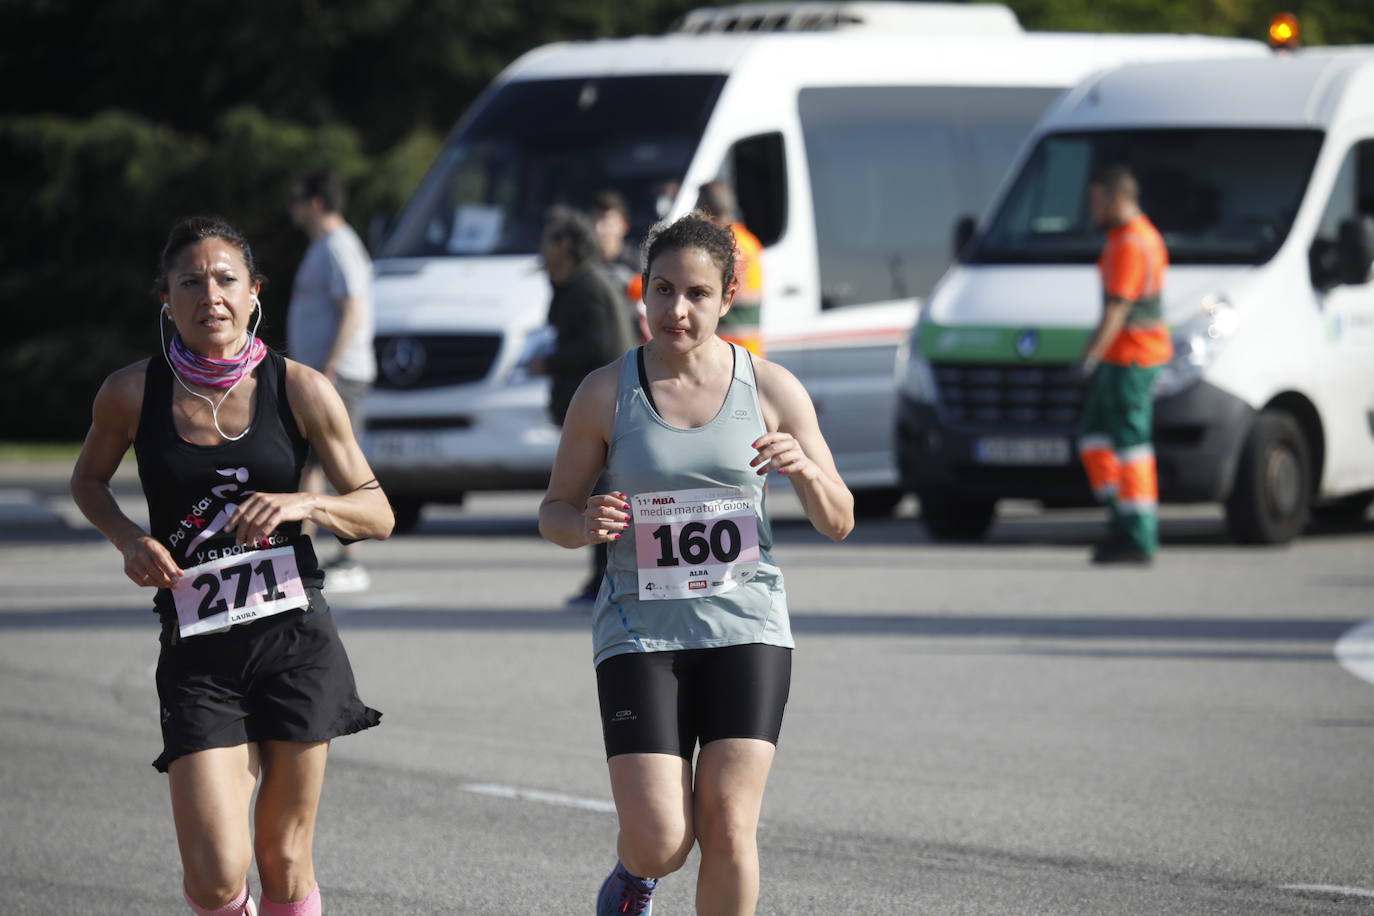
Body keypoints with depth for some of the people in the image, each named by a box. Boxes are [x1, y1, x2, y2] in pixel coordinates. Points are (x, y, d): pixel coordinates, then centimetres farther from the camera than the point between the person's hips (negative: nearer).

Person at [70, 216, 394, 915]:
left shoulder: (300, 390, -2)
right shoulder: (132, 394, -1)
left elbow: (377, 515, 4)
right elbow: (88, 480, 18)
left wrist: (303, 505, -15)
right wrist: (129, 539, -2)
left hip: (296, 643, 0)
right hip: (197, 655, 0)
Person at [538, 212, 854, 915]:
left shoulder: (771, 389, 2)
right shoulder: (606, 393, 1)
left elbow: (837, 524, 6)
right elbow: (554, 513, 9)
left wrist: (807, 471, -16)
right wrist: (587, 525, -15)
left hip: (745, 627, 1)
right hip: (640, 632, -1)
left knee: (728, 829, -11)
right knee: (660, 843, -11)